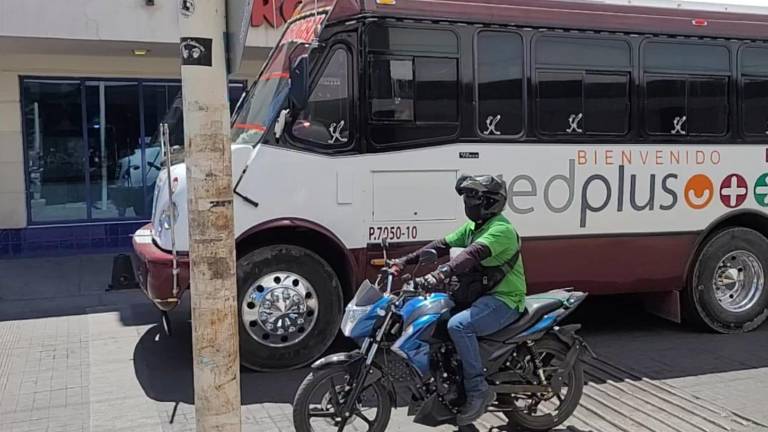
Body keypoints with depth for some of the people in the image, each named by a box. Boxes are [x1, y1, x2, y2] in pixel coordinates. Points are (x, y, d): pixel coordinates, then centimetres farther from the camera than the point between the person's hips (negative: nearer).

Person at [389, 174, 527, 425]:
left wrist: (442, 273, -50)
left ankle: (478, 391, -22)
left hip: (504, 301, -10)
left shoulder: (501, 229, -17)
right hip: (483, 295, 10)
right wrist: (405, 261, -1)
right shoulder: (473, 227, 13)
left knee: (459, 325, -32)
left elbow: (473, 254, -35)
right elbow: (442, 245, 8)